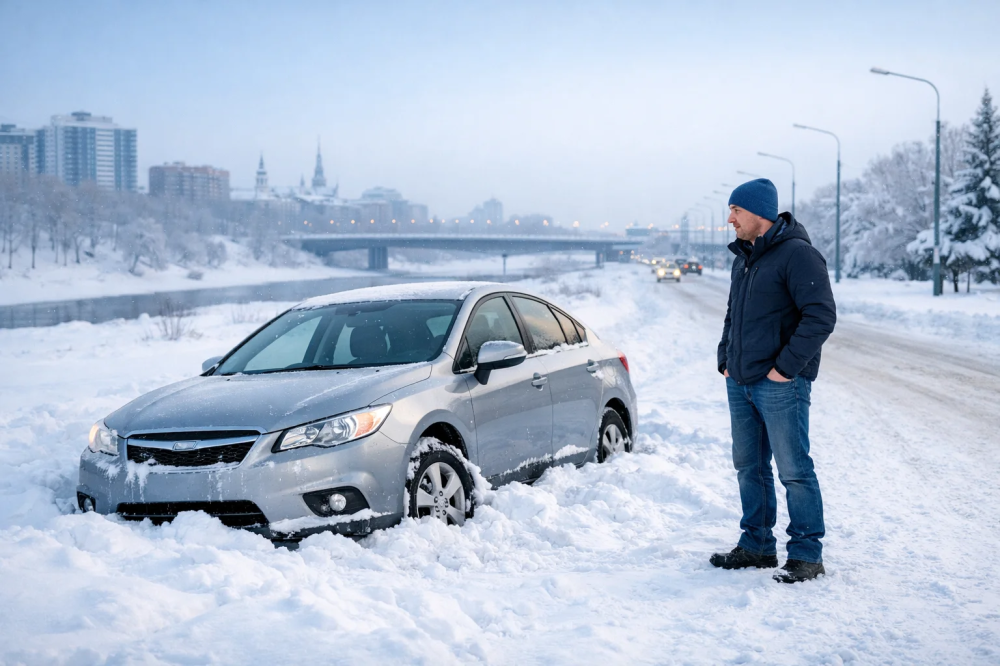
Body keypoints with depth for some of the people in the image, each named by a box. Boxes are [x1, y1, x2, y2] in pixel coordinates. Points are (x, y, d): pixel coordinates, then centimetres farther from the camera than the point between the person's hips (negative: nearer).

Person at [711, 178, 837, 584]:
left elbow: (821, 316, -19)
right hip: (740, 383, 9)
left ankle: (807, 555, 3)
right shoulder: (743, 258, 16)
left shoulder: (797, 254, -13)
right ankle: (756, 546, 24)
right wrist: (726, 359, 15)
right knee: (749, 467, 13)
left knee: (794, 470, -5)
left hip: (780, 385, -9)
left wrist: (787, 366, -19)